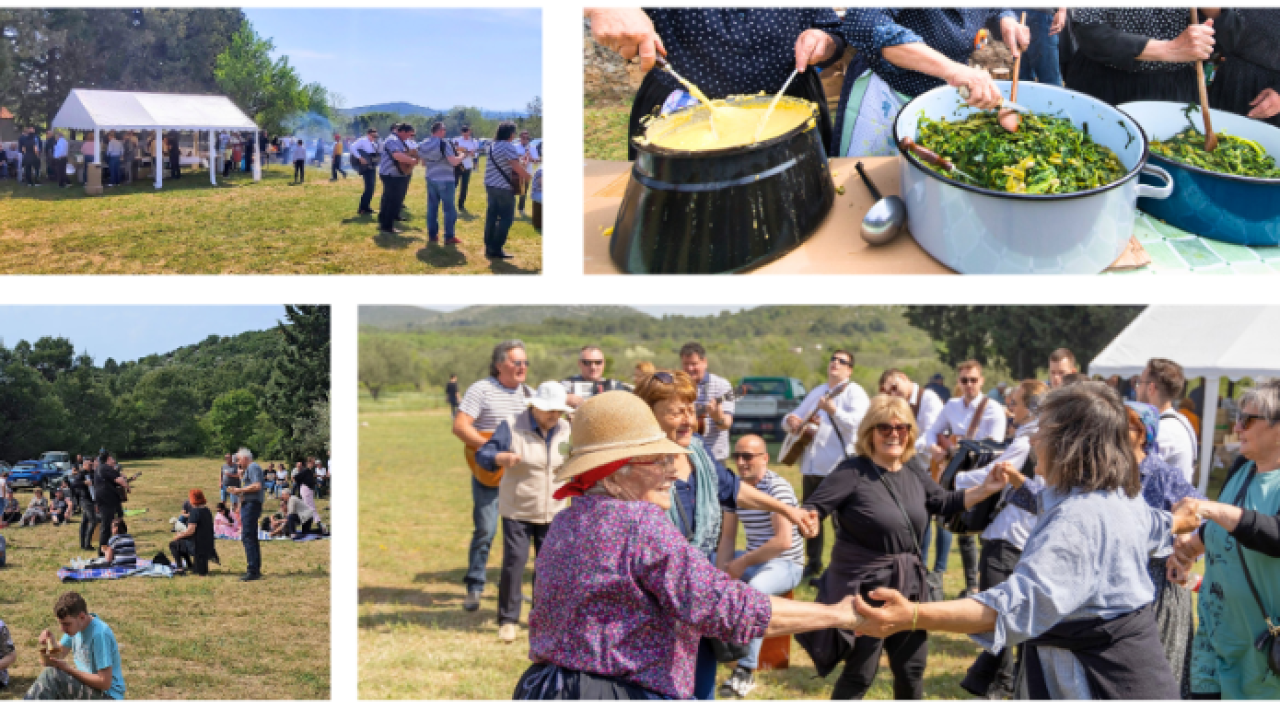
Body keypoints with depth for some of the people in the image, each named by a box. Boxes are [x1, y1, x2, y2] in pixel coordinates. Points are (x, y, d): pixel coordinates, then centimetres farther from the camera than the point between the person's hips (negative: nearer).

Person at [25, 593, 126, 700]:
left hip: (107, 695, -9)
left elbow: (105, 683, -23)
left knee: (51, 675, -24)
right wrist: (51, 642, -5)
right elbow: (61, 653, 18)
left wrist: (67, 668, -22)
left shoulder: (100, 634, -24)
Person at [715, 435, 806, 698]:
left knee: (755, 587, -37)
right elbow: (728, 537, 7)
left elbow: (784, 541, -24)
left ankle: (747, 671, -32)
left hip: (786, 563, -8)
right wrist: (721, 571, -10)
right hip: (753, 559, 8)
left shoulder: (778, 488, -16)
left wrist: (743, 563, -20)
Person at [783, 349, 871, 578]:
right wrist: (791, 420, 4)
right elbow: (796, 416, 28)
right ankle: (814, 564, 23)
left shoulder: (854, 392, -2)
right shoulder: (817, 392, 21)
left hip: (838, 466, -8)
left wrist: (833, 410, -33)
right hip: (812, 465, 8)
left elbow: (856, 422, -18)